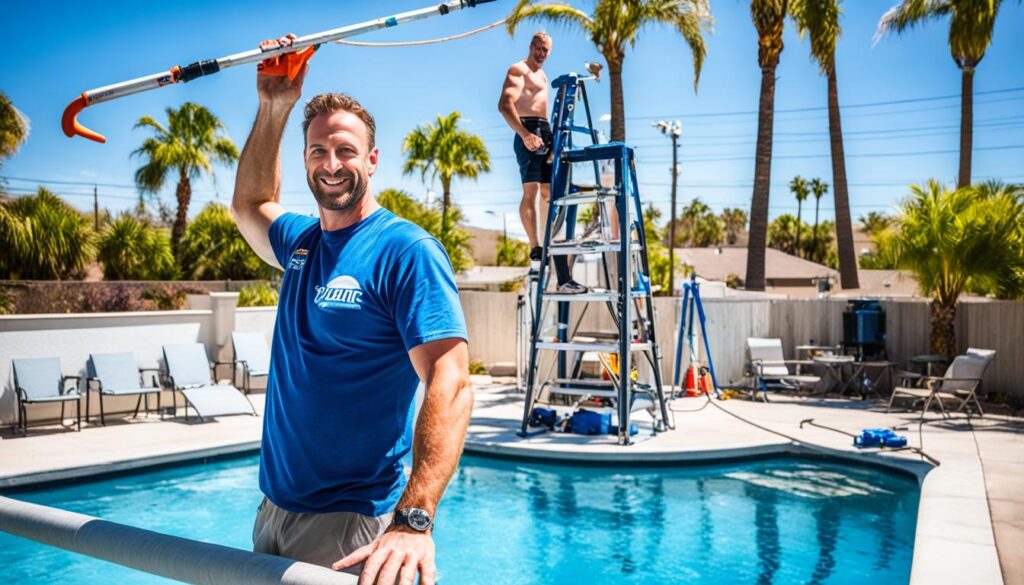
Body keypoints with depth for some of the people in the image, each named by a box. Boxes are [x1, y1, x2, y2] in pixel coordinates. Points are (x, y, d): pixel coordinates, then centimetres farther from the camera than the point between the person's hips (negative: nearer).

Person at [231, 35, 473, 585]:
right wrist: (274, 108, 14)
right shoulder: (302, 242, 7)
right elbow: (249, 204, 28)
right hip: (273, 508, 8)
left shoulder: (406, 250, -16)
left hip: (350, 521, -7)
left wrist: (415, 520, -36)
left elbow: (451, 384, -25)